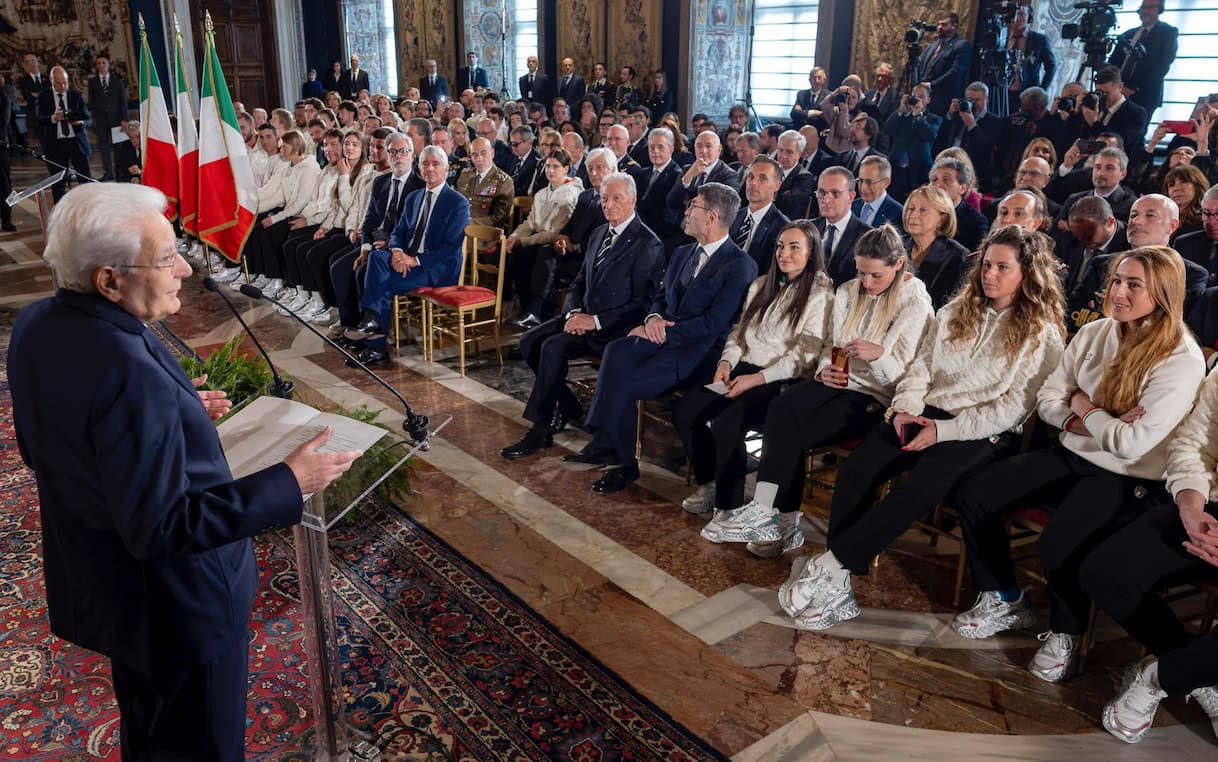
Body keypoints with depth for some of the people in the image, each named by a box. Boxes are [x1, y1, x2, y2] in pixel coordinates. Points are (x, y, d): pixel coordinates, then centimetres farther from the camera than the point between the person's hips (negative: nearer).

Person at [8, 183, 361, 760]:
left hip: (95, 578, 9)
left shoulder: (36, 324, -6)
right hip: (176, 602, -9)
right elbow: (160, 528, -31)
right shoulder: (130, 376, -35)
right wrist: (287, 485, -29)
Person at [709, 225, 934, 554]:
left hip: (875, 396, -5)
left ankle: (766, 514, -18)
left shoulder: (915, 304, -3)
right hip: (836, 383, 5)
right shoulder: (847, 292, 13)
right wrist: (824, 370, -6)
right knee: (780, 409, -27)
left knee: (791, 431, -26)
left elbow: (902, 375, -8)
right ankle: (776, 517, -27)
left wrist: (879, 354, -29)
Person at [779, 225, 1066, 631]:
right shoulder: (955, 313, 16)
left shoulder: (1043, 335, 1)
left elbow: (1015, 407, -8)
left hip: (983, 433, -4)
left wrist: (944, 430, -17)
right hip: (924, 415, 5)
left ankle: (829, 566, -26)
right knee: (854, 471, -23)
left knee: (918, 489, -34)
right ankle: (836, 587, -22)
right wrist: (906, 408, -8)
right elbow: (921, 367, 13)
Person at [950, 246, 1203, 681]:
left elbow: (1133, 443, -22)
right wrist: (1081, 422, -14)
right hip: (1071, 456, 7)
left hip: (1128, 479, -7)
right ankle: (1004, 601, 13)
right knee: (972, 496, -7)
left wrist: (1085, 409, -8)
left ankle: (1066, 633, 3)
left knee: (1058, 546, -30)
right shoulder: (1094, 333, 3)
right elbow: (1048, 399, 5)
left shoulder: (1182, 360, -16)